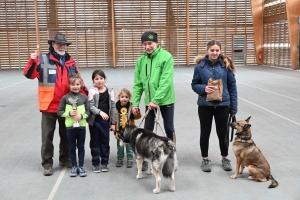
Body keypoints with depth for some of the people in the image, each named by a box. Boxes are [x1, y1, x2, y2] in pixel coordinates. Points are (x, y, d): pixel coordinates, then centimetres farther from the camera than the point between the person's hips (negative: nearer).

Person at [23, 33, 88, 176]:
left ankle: (65, 159, 32)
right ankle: (47, 163, 15)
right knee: (47, 135, 4)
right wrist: (32, 61, -28)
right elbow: (29, 75, -11)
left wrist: (86, 93, 2)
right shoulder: (43, 60, -5)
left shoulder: (71, 62, 7)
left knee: (66, 134, 16)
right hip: (49, 105, -4)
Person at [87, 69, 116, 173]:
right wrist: (100, 112, -26)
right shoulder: (92, 91, -3)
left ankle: (105, 162, 20)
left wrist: (113, 123, 3)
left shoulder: (110, 91, 3)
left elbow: (113, 107, 5)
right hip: (94, 120, -1)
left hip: (106, 120, 2)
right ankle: (95, 163, 17)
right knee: (95, 142, 7)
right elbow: (91, 106, -9)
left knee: (105, 142, 7)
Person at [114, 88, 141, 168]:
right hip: (119, 130, 0)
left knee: (129, 145, 9)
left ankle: (130, 159, 21)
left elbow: (138, 116, 0)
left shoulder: (131, 107, -5)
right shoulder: (116, 106, -6)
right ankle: (120, 159, 27)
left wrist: (133, 115, -20)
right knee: (120, 146, 12)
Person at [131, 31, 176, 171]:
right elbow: (137, 84, 4)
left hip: (165, 99, -4)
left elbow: (166, 81, -20)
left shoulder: (166, 57, -13)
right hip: (149, 101, 4)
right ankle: (145, 159, 21)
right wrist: (135, 103, -2)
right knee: (147, 130, 9)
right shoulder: (141, 60, 2)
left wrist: (156, 100, -24)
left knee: (169, 129, 9)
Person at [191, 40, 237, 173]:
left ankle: (225, 158, 30)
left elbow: (232, 86, 0)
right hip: (205, 105, 0)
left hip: (222, 105, 0)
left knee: (222, 132, 11)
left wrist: (233, 107, -1)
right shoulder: (200, 66, -5)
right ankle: (205, 159, 27)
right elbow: (194, 84, 2)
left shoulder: (225, 65, -4)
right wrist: (203, 89, -20)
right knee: (205, 132, 11)